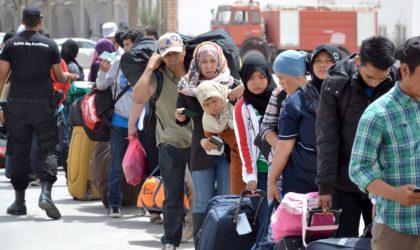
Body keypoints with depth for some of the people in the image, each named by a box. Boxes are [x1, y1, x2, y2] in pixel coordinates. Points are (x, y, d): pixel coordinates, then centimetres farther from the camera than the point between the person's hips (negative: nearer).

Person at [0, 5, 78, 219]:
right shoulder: (50, 45, 2)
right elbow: (59, 77, 8)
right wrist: (70, 76, 31)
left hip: (17, 105, 1)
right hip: (43, 104, -1)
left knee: (19, 152, 8)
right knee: (47, 149, 2)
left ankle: (19, 200, 11)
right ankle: (45, 192, -17)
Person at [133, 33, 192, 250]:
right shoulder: (159, 77, -7)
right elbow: (139, 98, -23)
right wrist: (149, 68, -19)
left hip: (197, 142, 2)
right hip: (170, 143, -2)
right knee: (173, 195, 5)